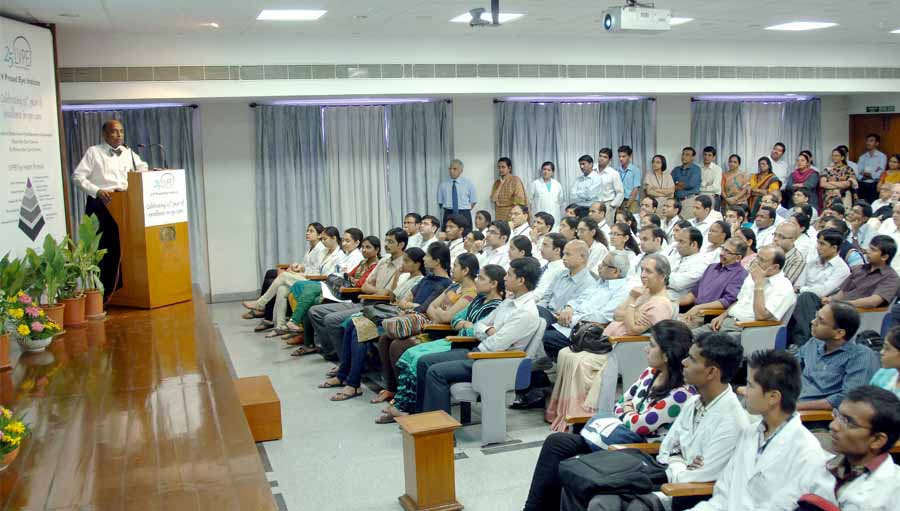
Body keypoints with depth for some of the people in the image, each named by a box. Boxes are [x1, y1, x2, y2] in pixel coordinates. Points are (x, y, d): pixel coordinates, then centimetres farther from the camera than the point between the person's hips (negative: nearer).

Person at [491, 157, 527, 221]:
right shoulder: (497, 182, 12)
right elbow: (493, 199, 2)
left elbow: (519, 199, -7)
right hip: (499, 215, 5)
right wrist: (500, 184, -3)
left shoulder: (516, 180, -4)